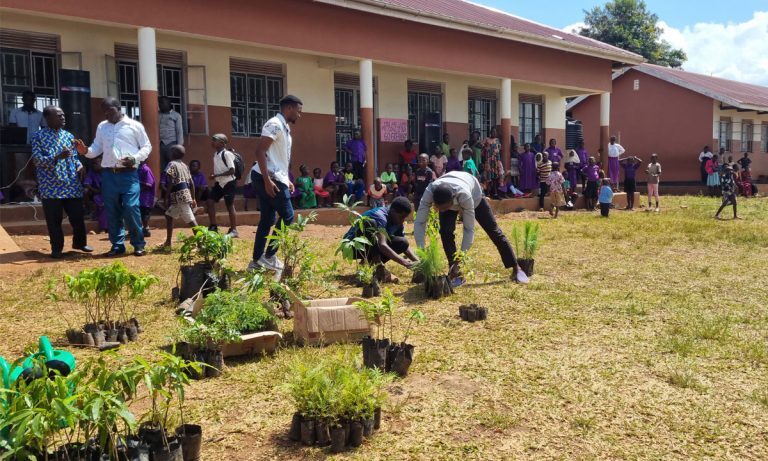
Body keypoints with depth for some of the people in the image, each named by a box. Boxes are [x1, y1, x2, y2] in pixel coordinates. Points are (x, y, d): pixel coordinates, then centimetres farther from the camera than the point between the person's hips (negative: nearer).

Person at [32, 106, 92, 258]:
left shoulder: (68, 136, 11)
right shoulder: (38, 136, -2)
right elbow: (37, 160, -10)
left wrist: (79, 165, -5)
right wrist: (57, 157, -25)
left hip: (72, 185, 4)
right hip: (50, 187, -4)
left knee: (78, 216, 8)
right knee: (54, 220, 2)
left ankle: (80, 242, 28)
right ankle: (57, 248, 16)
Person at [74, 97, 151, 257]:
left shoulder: (135, 125, 3)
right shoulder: (101, 127, 15)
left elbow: (147, 146, 4)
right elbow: (97, 148, 14)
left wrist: (135, 158, -13)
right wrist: (86, 151, -8)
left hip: (129, 174, -4)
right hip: (108, 174, 4)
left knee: (131, 209, -11)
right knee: (112, 211, 7)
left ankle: (138, 244, 2)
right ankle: (117, 245, 17)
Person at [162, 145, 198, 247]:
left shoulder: (172, 164, -5)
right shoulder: (184, 165, 18)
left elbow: (171, 183, -14)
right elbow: (192, 183, 14)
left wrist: (167, 197, -11)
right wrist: (193, 198, 16)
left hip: (179, 195, -8)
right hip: (186, 194, 8)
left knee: (190, 219, -9)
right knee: (169, 215, 17)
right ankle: (168, 242, 20)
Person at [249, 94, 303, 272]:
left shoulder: (284, 128, 18)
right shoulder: (275, 124, -13)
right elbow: (260, 151, -20)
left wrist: (286, 180, 22)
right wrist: (268, 181, -23)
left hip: (276, 178, 10)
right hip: (269, 178, -10)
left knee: (267, 220, 11)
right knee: (287, 217, -4)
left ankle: (257, 260, 16)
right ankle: (269, 256, 3)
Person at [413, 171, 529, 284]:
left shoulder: (464, 195, -48)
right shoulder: (429, 193, -42)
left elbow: (469, 229, -40)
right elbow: (419, 222, -38)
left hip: (474, 194, -2)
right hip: (447, 199, 2)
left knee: (493, 231, 3)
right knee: (445, 231, -23)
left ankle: (516, 269, 18)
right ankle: (455, 273, -9)